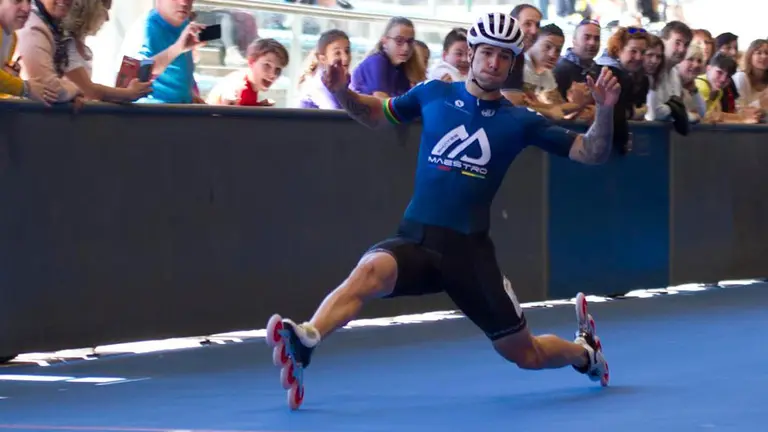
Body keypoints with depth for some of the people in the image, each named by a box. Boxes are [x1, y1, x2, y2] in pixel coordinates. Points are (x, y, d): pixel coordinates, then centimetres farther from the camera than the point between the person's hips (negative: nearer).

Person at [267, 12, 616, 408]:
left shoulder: (519, 121, 3)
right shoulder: (434, 94, 6)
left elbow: (590, 154, 3)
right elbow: (375, 114, 21)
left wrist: (604, 110, -14)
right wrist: (342, 93, 1)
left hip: (470, 252, 0)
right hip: (415, 241, 0)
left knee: (526, 355, 7)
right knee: (372, 269, -36)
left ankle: (583, 350, 42)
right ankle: (304, 342, -55)